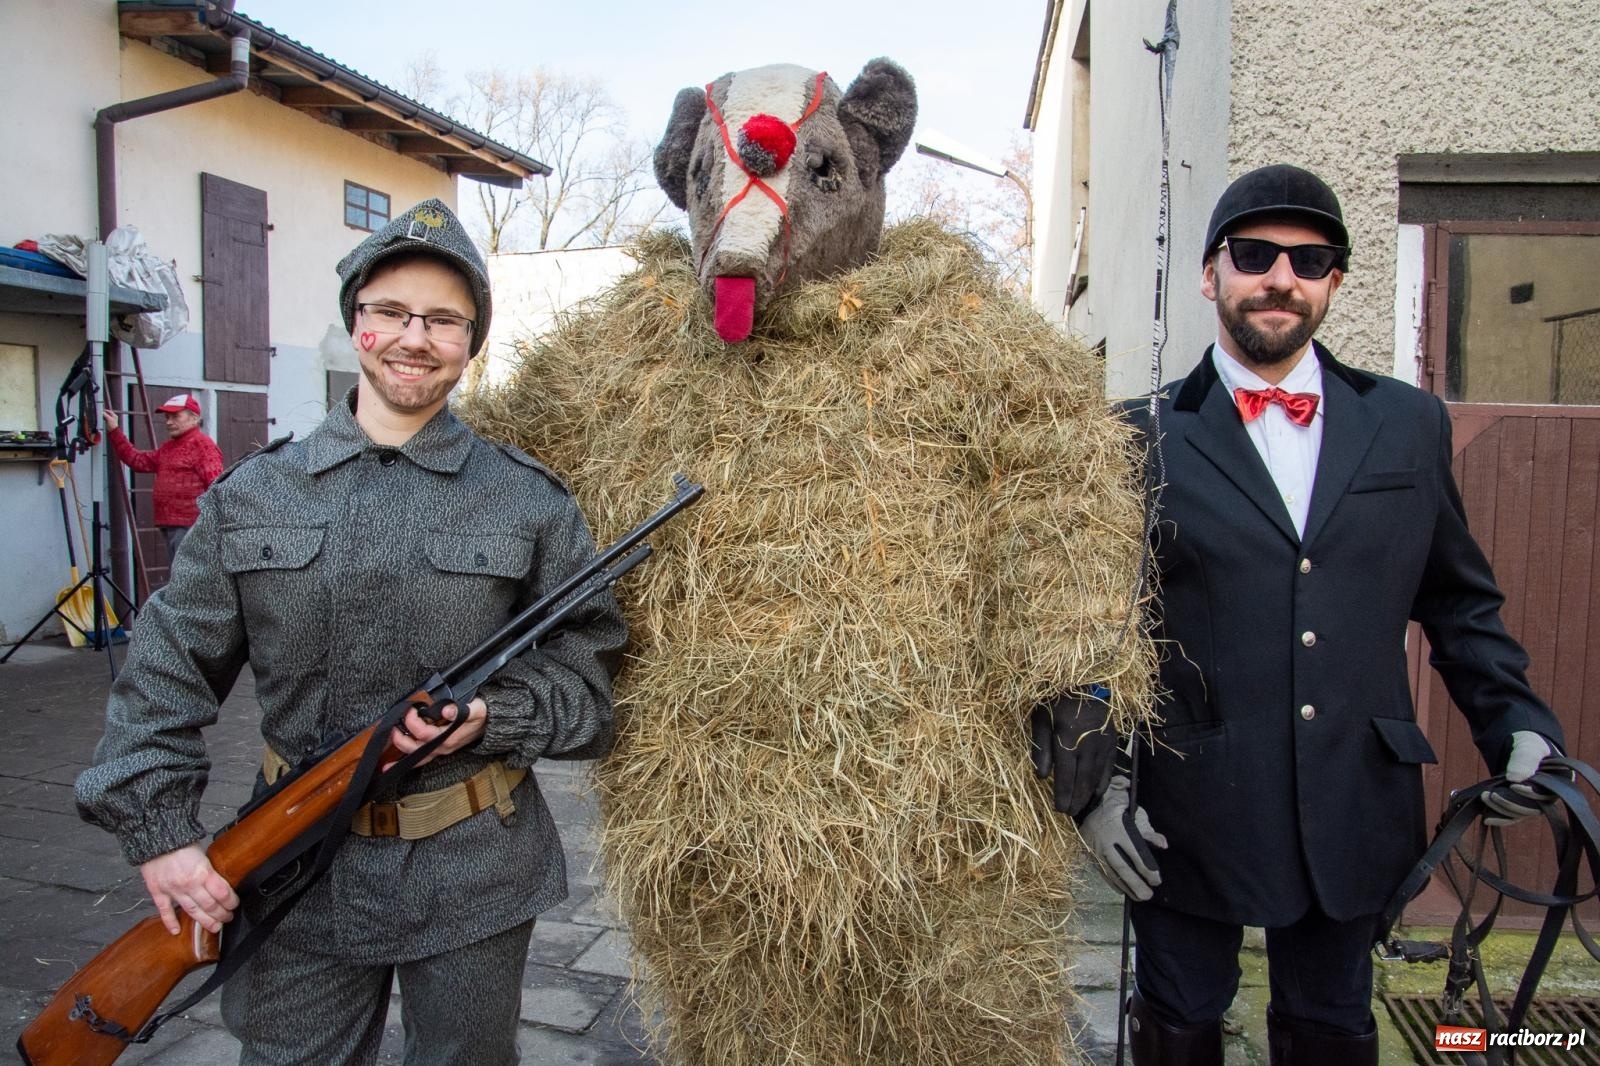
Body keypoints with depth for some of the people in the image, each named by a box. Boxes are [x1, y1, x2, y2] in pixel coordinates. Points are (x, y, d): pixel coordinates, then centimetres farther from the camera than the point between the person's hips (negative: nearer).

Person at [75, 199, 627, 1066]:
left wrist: (490, 716, -18)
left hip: (472, 873, -1)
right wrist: (157, 830, -3)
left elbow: (586, 670, -2)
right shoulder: (252, 495, 1)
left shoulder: (527, 500, -5)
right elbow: (167, 674, 3)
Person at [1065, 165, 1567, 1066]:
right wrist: (1092, 783, -9)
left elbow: (1460, 598, 13)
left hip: (1355, 812, 3)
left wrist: (1517, 722, 1)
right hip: (1188, 812, -2)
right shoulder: (1144, 439, -5)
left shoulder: (1411, 425, 6)